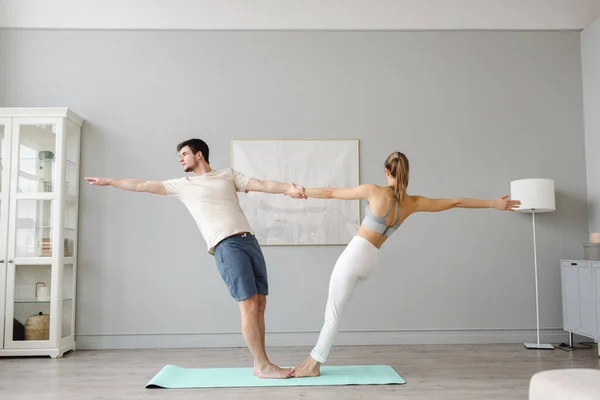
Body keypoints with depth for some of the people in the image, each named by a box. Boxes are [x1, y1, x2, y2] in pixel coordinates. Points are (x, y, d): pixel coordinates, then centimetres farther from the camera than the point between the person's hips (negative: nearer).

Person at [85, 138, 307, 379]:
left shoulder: (228, 175, 19)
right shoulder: (183, 185, 17)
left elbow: (263, 185, 8)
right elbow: (142, 185, 21)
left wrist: (289, 188, -8)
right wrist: (108, 182, 24)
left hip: (250, 240, 3)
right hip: (226, 246, -3)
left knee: (260, 304, 2)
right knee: (249, 305, -11)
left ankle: (260, 364, 11)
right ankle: (263, 366, -2)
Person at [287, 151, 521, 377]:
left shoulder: (374, 191, -10)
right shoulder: (413, 203, 2)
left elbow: (330, 193, -2)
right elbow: (455, 202, 9)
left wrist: (302, 192, 11)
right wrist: (493, 203, 20)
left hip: (355, 254, -5)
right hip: (370, 260, 5)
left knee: (333, 312, 4)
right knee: (333, 310, 18)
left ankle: (314, 364, 14)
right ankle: (314, 358, 24)